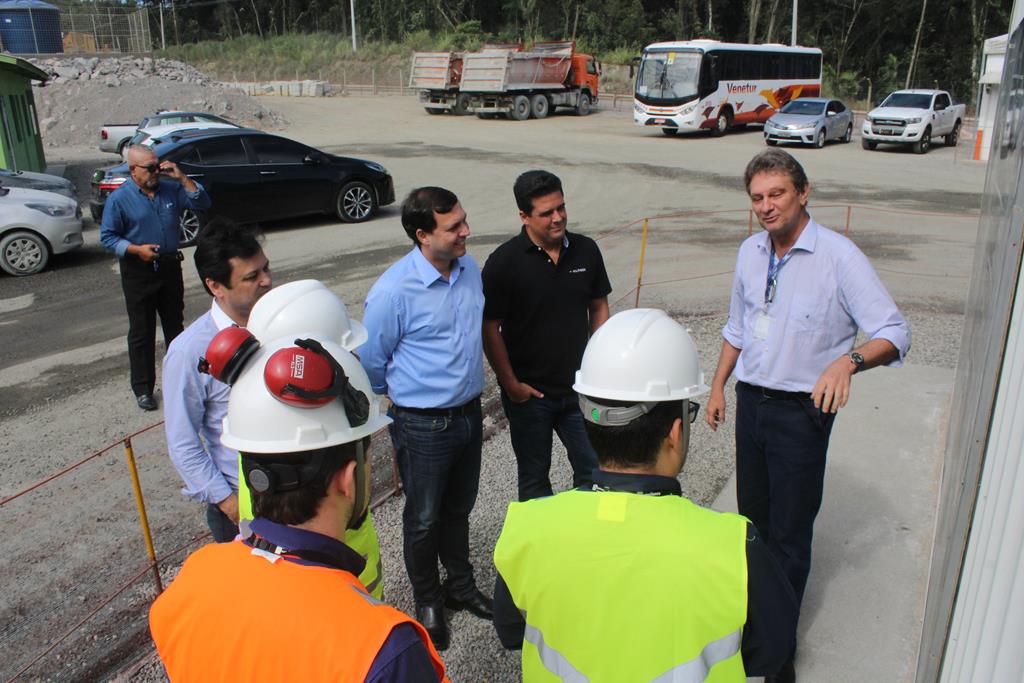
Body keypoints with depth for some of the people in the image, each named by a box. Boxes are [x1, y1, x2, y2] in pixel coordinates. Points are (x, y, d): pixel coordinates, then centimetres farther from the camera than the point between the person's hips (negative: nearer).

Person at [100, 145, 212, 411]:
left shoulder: (171, 188, 2)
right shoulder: (119, 198, -9)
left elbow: (202, 203, -4)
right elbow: (107, 237, -7)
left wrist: (181, 177, -13)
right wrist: (136, 249, -21)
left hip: (170, 267, 4)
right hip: (138, 272, -4)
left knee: (175, 325, 16)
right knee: (141, 332, 3)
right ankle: (143, 388, 13)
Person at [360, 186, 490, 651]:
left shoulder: (470, 268, -3)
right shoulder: (393, 291, -24)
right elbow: (371, 364, -9)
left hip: (469, 413, 6)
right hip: (423, 425, -5)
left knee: (459, 509, 24)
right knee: (424, 519, 14)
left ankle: (461, 585, 46)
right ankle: (427, 601, 37)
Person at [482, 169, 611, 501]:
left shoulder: (586, 250, -1)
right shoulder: (504, 262, -14)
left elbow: (599, 308, 9)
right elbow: (489, 328, -10)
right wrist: (511, 384, -11)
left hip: (579, 387, 3)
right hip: (529, 393, -3)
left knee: (594, 469, 11)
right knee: (534, 478, 13)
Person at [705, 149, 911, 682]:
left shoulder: (839, 256, -17)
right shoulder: (750, 252, 3)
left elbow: (895, 333, -19)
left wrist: (848, 360, -37)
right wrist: (718, 386, 13)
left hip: (801, 410, -6)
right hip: (751, 399, 6)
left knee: (789, 533, 4)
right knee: (752, 517, 20)